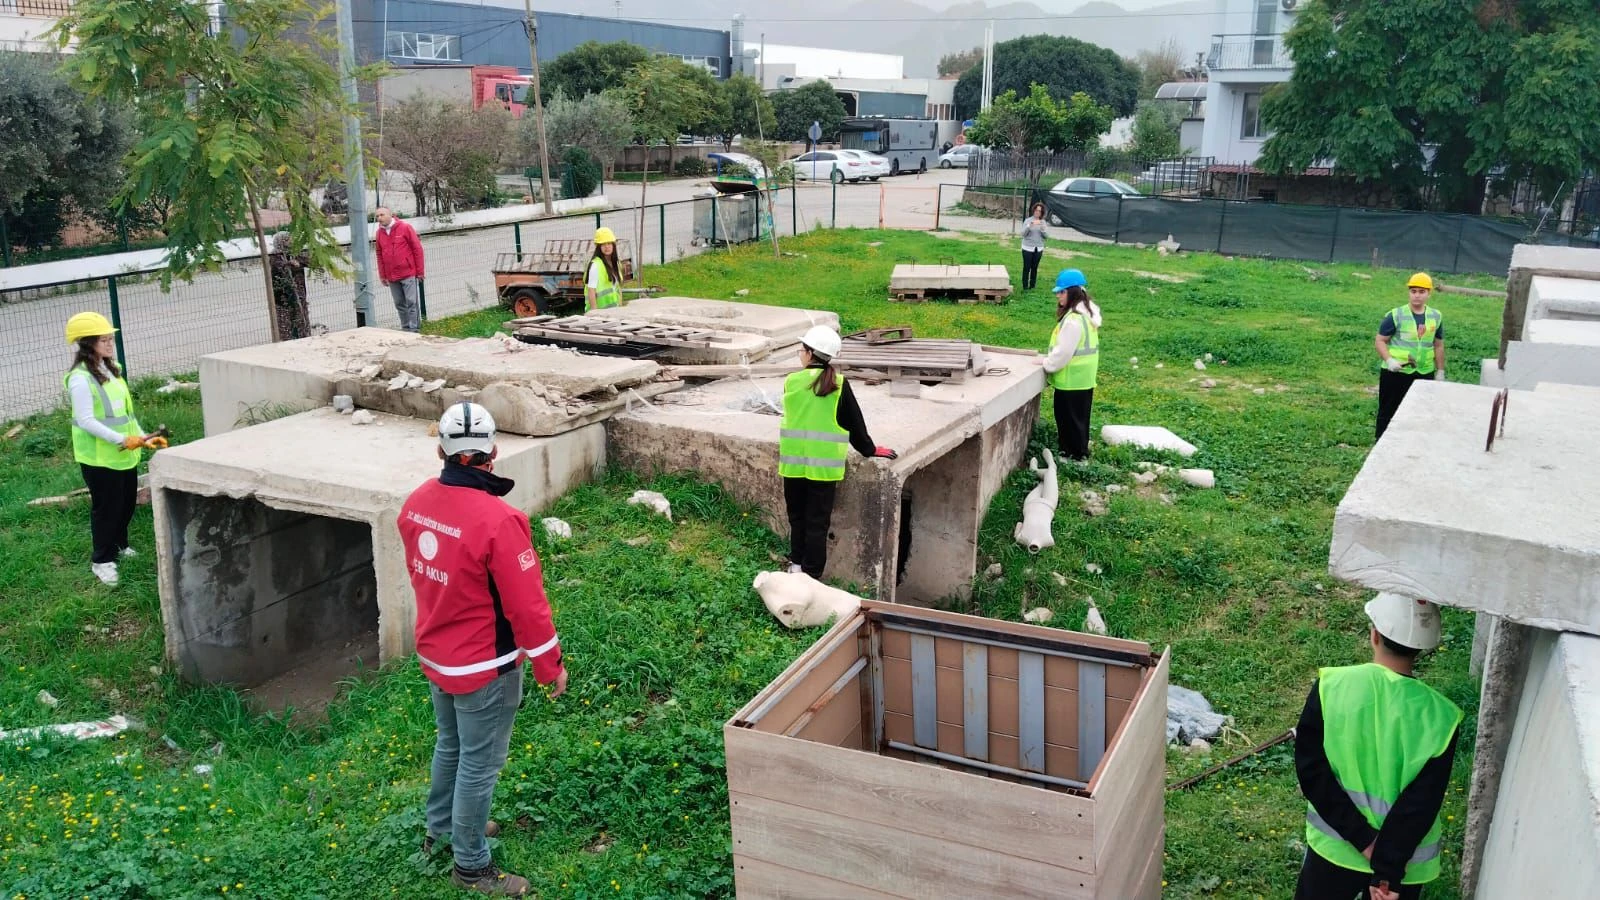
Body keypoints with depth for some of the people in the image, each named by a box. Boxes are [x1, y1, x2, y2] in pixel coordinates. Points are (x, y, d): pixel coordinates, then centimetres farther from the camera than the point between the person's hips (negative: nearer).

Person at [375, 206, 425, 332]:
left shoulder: (405, 228, -6)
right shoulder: (379, 232, 8)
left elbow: (417, 249, -4)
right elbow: (379, 255, 14)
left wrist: (419, 271, -5)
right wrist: (382, 275, 11)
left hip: (408, 274, -5)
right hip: (392, 277, 5)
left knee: (411, 302, -4)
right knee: (399, 304, 9)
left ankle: (414, 328, 0)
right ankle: (405, 327, 17)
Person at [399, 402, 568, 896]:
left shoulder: (417, 502, -6)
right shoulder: (498, 519, -29)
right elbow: (526, 604, -23)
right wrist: (551, 665, -10)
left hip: (435, 655, 7)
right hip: (484, 666, -7)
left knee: (449, 745, 28)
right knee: (479, 765, 10)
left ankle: (441, 829, 47)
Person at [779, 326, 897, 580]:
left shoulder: (791, 382, -4)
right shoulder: (839, 385, -8)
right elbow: (854, 422, 0)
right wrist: (869, 449, 14)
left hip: (793, 463, 2)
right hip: (824, 465, -1)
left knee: (797, 517, 17)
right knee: (817, 522, 4)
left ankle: (797, 563, 24)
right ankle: (811, 574, 7)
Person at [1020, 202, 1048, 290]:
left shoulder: (1043, 222, 4)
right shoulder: (1028, 220, -5)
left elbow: (1046, 236, 2)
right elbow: (1023, 233, -13)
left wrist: (1042, 229, -17)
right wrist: (1030, 225, -27)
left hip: (1038, 249, 3)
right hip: (1028, 248, -3)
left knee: (1035, 268, 7)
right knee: (1027, 268, -1)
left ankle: (1032, 286, 17)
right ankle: (1025, 286, 7)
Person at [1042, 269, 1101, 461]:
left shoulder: (1074, 319, -25)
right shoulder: (1087, 313, 7)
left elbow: (1064, 351, -23)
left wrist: (1047, 365, -9)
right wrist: (1050, 360, 12)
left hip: (1071, 379, -10)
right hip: (1083, 377, 10)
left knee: (1068, 417, 3)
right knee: (1078, 416, 18)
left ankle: (1074, 455, 12)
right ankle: (1079, 452, 28)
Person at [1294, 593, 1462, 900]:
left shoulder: (1330, 687, -18)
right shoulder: (1438, 717, -18)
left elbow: (1311, 771, -17)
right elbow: (1419, 805, -19)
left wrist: (1363, 839, -14)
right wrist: (1388, 869, -15)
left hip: (1333, 846, 1)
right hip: (1401, 859, 0)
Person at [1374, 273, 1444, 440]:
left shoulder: (1436, 317, 5)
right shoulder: (1396, 315, -9)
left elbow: (1439, 346, 13)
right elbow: (1380, 340, -7)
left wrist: (1440, 372, 13)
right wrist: (1389, 360, -22)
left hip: (1424, 374, 4)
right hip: (1396, 373, -4)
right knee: (1389, 411, 3)